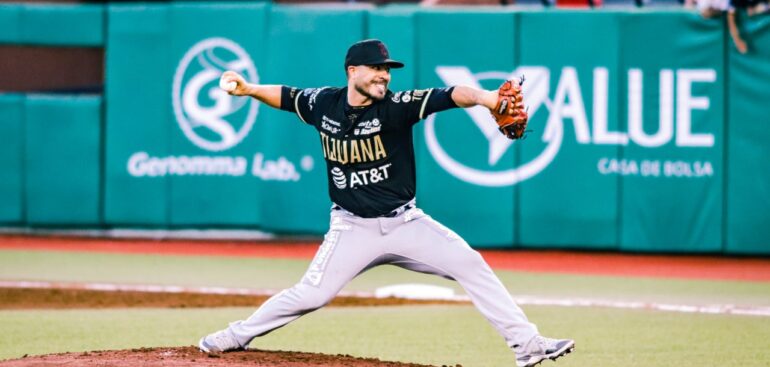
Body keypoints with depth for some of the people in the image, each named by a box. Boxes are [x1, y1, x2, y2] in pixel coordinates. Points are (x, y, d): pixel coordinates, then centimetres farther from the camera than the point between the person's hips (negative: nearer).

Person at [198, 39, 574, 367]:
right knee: (311, 294, -6)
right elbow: (286, 96, 16)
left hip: (405, 223, 0)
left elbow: (449, 95, -29)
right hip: (352, 229, 0)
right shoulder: (324, 103, -4)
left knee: (471, 265, -12)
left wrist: (485, 98, -48)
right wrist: (248, 89, 0)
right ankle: (238, 335, 17)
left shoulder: (396, 106, -14)